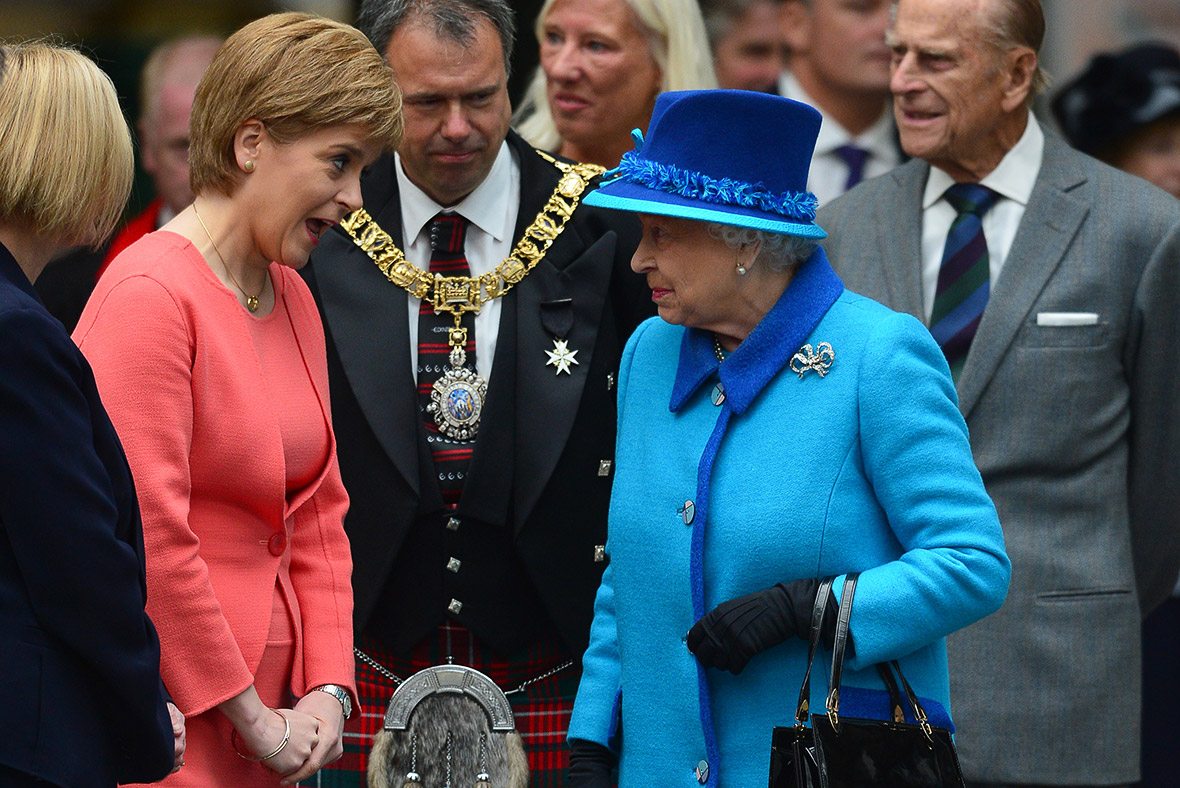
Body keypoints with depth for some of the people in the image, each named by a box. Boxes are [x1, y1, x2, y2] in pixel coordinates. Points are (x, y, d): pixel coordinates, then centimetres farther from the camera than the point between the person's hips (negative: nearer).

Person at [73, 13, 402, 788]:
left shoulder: (294, 301, 14)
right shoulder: (148, 295, -13)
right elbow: (148, 536, -17)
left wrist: (328, 692, 5)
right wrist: (251, 718, -12)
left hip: (268, 711, 8)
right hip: (173, 721, -8)